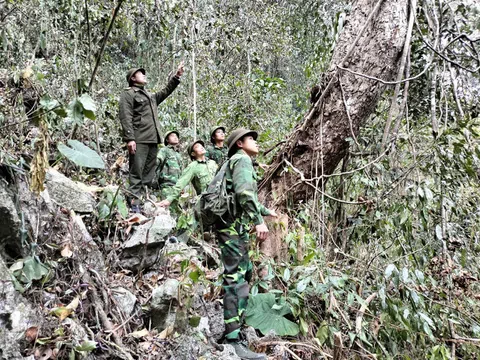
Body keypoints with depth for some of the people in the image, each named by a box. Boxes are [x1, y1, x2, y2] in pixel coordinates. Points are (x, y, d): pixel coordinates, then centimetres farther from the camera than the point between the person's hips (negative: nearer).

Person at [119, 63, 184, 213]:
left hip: (153, 140, 8)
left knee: (149, 173, 7)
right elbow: (126, 118, -9)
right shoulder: (128, 94, 2)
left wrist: (176, 77, 27)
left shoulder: (150, 96, 27)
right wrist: (130, 139, -19)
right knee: (136, 172, -10)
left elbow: (165, 92, 38)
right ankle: (134, 204, -11)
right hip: (139, 140, -8)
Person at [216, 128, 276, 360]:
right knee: (236, 280, -15)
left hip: (236, 226, 11)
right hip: (232, 225, -11)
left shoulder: (239, 162, 26)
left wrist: (266, 211, 49)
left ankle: (236, 321, 27)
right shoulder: (242, 159, -5)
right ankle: (232, 341, -18)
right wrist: (258, 220, -28)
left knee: (245, 273, 18)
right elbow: (244, 192, -23)